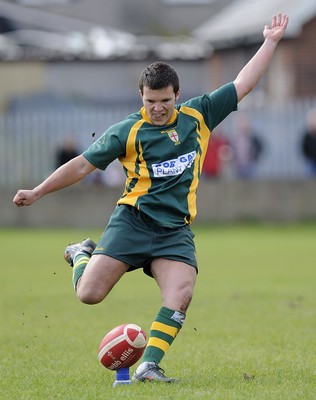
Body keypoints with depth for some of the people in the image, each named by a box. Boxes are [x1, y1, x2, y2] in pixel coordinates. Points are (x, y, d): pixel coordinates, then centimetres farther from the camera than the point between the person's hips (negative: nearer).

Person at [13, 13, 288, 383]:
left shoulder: (198, 116, 9)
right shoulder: (127, 131, 0)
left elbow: (243, 84, 13)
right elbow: (83, 165, 6)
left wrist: (270, 42, 9)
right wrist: (37, 193, 6)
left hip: (176, 230, 2)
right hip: (133, 220, -2)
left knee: (180, 295, -23)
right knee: (90, 294, -12)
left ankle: (149, 365, -16)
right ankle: (82, 255, 23)